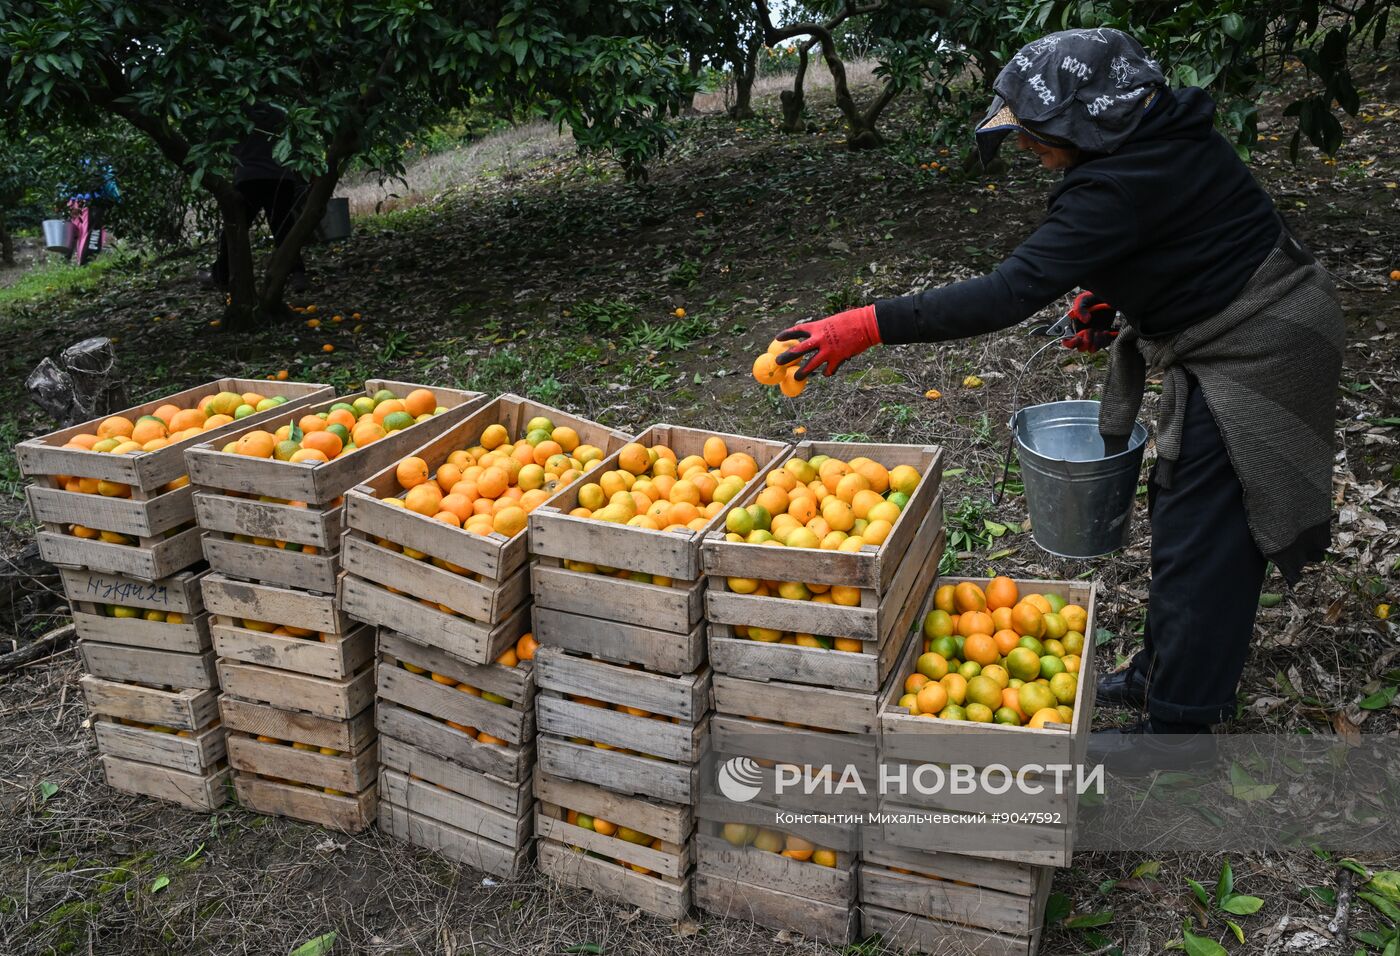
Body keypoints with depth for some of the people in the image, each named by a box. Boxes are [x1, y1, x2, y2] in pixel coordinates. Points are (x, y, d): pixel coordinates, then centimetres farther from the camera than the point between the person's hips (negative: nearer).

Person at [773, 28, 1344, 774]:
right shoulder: (1156, 139, 0)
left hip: (1254, 361, -10)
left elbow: (1012, 293, -36)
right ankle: (1162, 672, 37)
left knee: (1202, 537, -1)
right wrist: (1109, 296, 4)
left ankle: (1178, 727, 14)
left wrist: (866, 327, -38)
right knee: (1183, 512, 19)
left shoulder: (1124, 184, -30)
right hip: (1236, 342, 10)